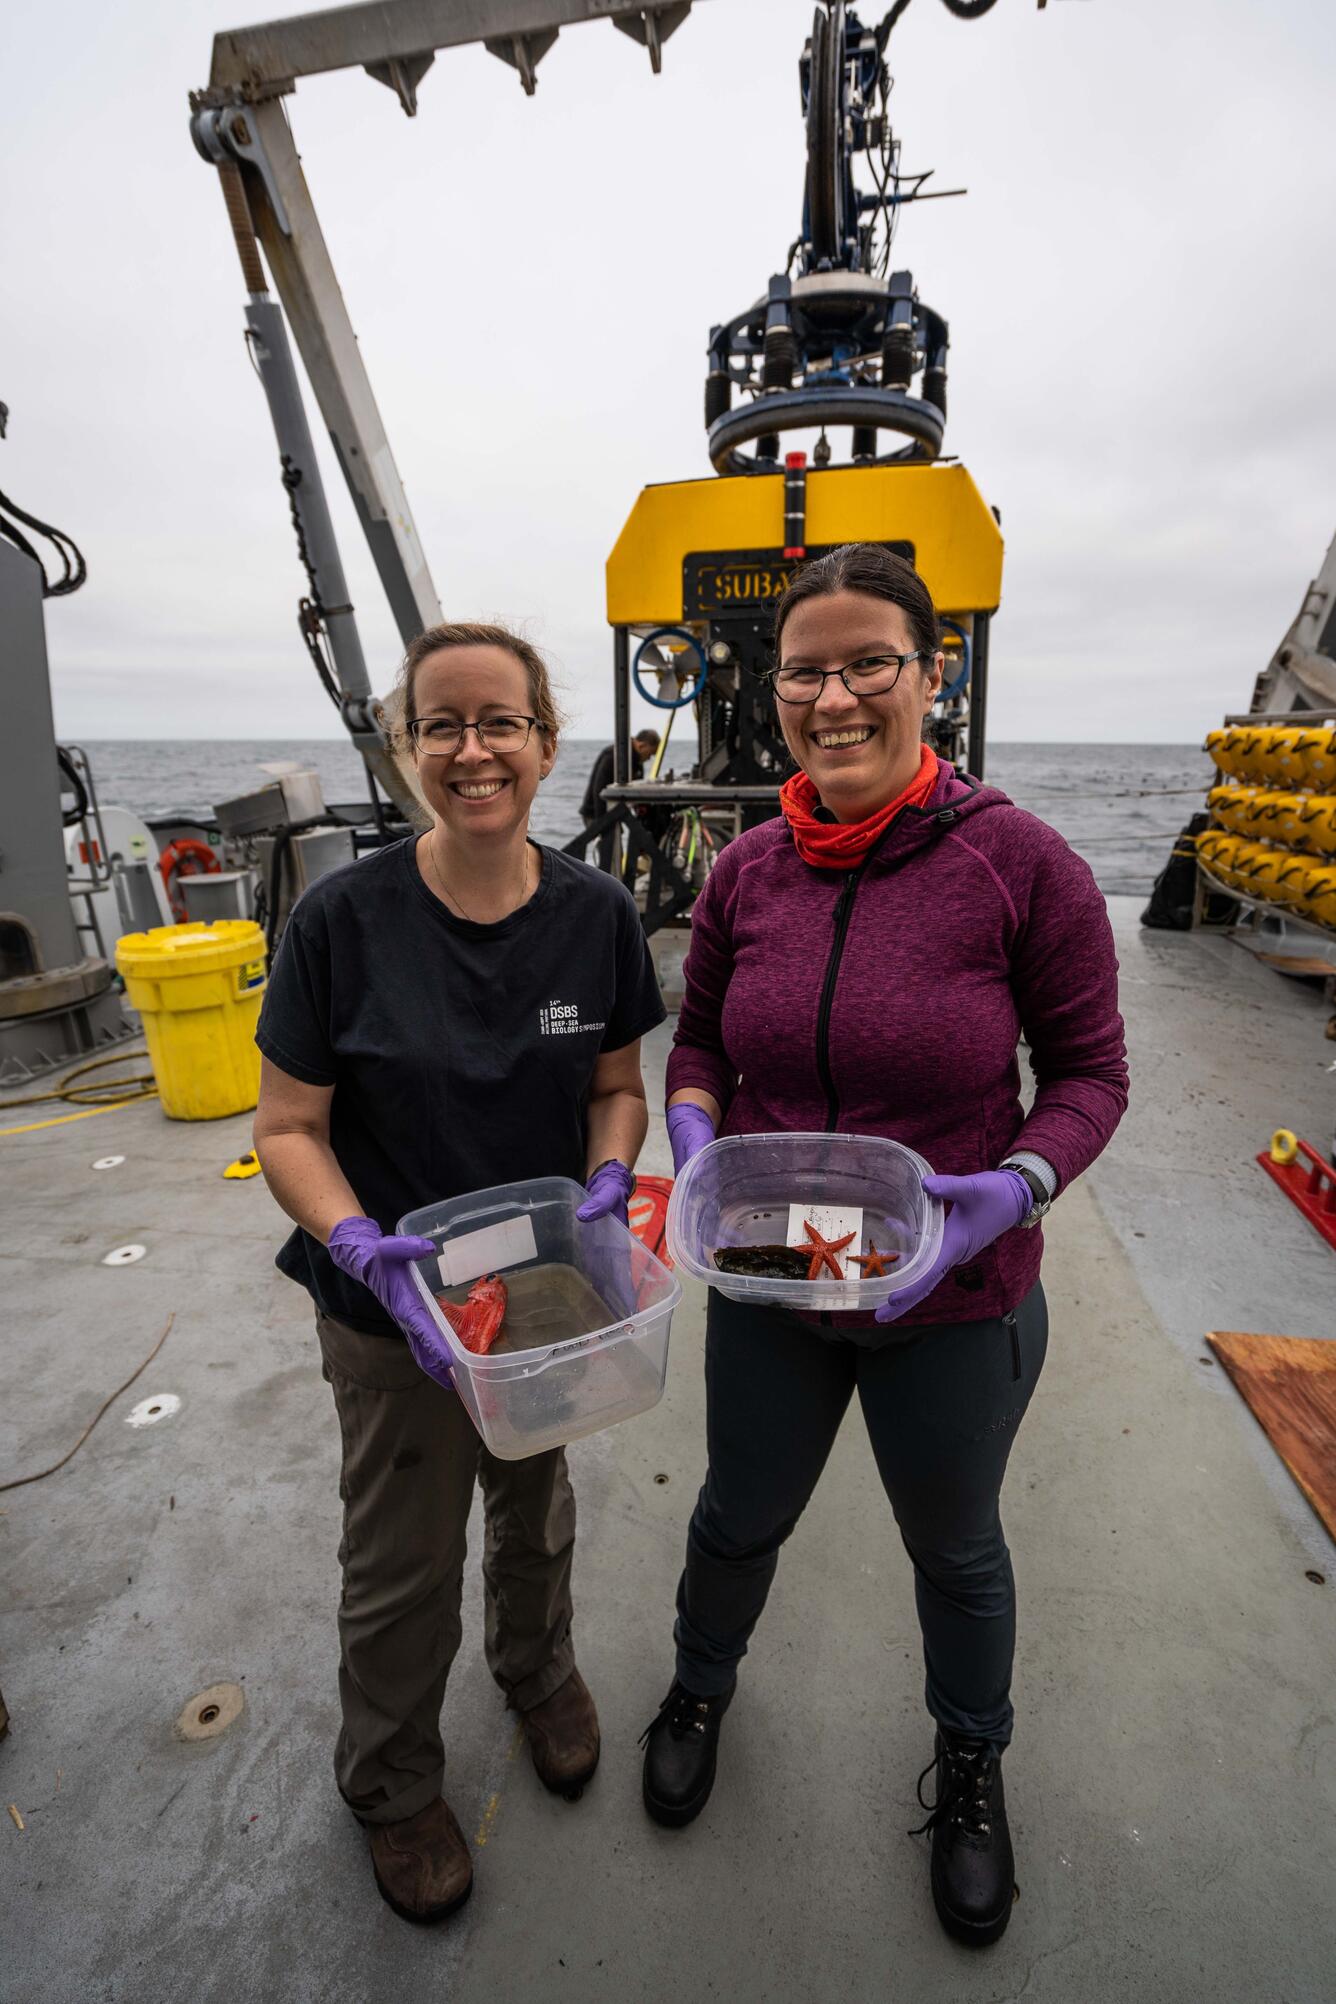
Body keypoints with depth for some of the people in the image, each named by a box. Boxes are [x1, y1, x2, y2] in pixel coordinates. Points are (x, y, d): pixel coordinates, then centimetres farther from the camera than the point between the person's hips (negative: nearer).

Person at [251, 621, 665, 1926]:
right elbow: (287, 1127, -13)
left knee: (534, 1504, 28)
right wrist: (363, 1248, -28)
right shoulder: (344, 918, -19)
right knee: (404, 1561, 19)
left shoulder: (596, 913, -11)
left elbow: (616, 1088, 0)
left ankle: (538, 1671, 61)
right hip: (391, 1313, -2)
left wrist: (606, 1186, -18)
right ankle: (390, 1784, 51)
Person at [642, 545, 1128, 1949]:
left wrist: (1019, 1184, -26)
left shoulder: (1020, 862, -18)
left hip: (954, 1307, -2)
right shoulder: (746, 871, -8)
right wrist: (694, 1130, -15)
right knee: (740, 1517, 27)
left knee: (954, 1547, 26)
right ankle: (702, 1685, 63)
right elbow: (699, 1038, 5)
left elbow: (1089, 1069, -9)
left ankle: (970, 1762, 61)